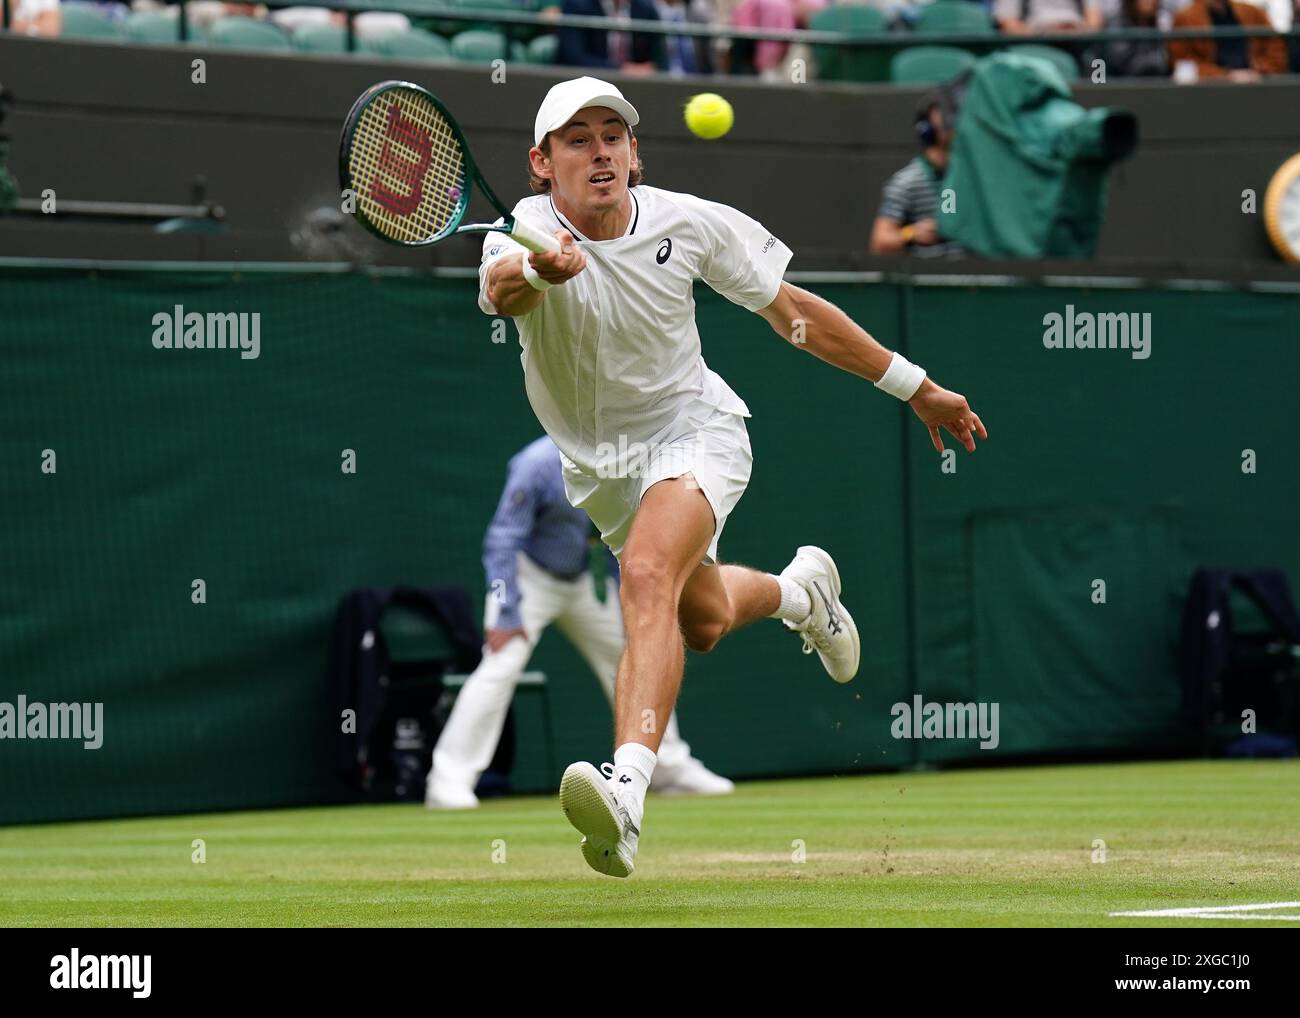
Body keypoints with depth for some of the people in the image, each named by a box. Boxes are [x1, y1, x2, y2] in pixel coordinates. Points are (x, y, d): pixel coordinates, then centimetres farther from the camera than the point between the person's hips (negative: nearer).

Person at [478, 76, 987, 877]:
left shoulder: (689, 224, -17)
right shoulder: (527, 235, -23)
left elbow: (794, 313, -4)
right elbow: (502, 291, -49)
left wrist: (915, 387, 0)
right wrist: (539, 271, -75)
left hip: (691, 428, -3)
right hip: (599, 463, 3)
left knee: (648, 577, -32)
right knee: (702, 622, 21)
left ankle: (627, 794, -46)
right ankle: (801, 588, 57)